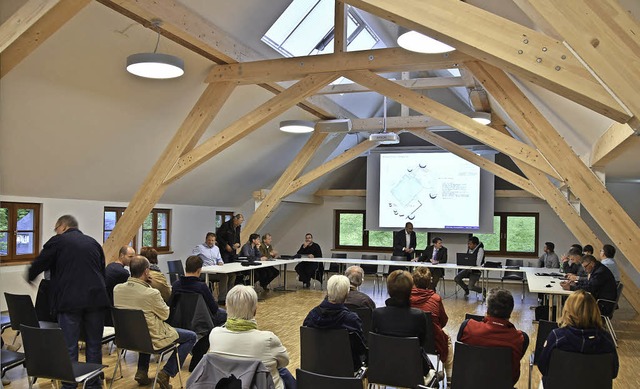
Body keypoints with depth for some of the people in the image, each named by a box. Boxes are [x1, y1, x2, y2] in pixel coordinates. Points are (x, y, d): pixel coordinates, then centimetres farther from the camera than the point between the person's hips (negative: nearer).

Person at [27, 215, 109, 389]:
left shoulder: (57, 241, 3)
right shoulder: (93, 242, 16)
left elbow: (38, 265, 5)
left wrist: (30, 277, 26)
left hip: (69, 301, -4)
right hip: (96, 298, 4)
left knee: (69, 347, 4)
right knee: (94, 345, 13)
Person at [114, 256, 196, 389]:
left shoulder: (117, 289, -10)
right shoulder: (151, 293, -28)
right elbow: (165, 314, -9)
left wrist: (147, 284, 1)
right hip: (152, 338, -7)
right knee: (191, 337, 9)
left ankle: (142, 371, 31)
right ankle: (166, 373, 5)